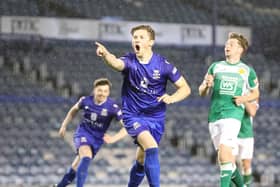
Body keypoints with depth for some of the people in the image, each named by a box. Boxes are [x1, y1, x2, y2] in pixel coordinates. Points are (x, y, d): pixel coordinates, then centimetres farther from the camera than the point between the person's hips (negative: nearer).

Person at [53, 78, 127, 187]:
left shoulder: (112, 107, -19)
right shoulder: (85, 101, -12)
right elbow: (74, 110, 12)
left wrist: (114, 138, -33)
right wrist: (64, 125, 15)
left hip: (97, 138, 1)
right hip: (83, 133, -1)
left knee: (76, 167, 10)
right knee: (86, 157, -31)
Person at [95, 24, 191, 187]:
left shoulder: (163, 64, -6)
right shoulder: (130, 61, -9)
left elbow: (185, 88, -2)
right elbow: (116, 63, -35)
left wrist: (172, 98, -22)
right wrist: (105, 54, -57)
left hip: (156, 118, 2)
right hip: (133, 115, -2)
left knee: (142, 161, 10)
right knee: (151, 149, -25)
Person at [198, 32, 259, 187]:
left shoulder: (247, 71, 7)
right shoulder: (216, 67, 13)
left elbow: (255, 93, 18)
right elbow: (202, 92, 15)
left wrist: (245, 98, -4)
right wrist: (206, 85, -9)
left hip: (233, 114, -4)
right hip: (214, 115, 4)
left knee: (224, 150, -22)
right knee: (223, 155, 7)